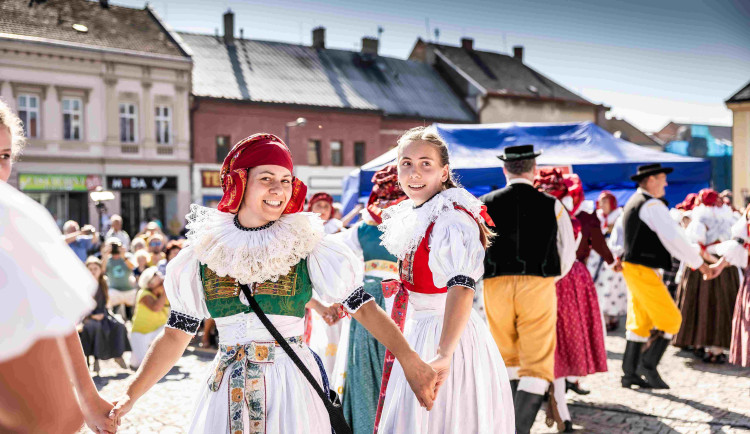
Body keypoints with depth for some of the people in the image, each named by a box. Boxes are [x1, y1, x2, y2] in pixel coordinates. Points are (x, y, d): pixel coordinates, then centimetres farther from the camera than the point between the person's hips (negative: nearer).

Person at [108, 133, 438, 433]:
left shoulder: (307, 246, -5)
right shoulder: (203, 252, 2)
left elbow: (363, 307, -11)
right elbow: (176, 335, 5)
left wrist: (410, 361, -22)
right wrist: (130, 396, -1)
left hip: (292, 383, -1)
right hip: (227, 390, 2)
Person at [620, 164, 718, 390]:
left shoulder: (634, 202, 17)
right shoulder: (652, 205, -15)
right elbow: (674, 237, -19)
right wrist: (699, 263, -12)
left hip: (633, 269, 10)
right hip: (643, 271, -10)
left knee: (640, 323, 14)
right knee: (670, 320, -1)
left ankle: (630, 374, 17)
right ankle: (648, 365, 0)